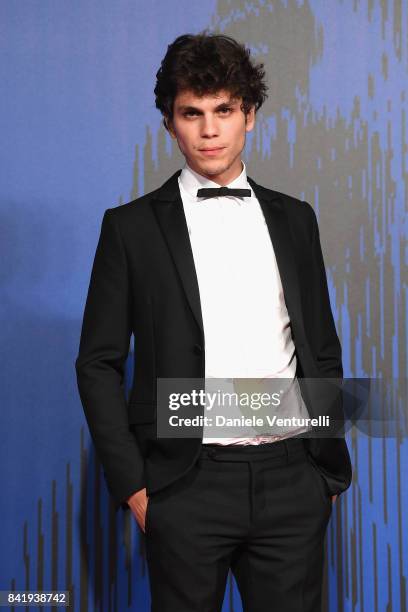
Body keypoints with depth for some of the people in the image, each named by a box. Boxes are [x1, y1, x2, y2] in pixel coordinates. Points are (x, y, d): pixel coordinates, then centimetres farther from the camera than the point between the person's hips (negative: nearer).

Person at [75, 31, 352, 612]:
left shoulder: (294, 218, 11)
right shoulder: (131, 226, 1)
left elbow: (323, 349, 14)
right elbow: (98, 363, 1)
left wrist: (331, 468, 10)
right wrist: (131, 483, -5)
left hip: (293, 479, 3)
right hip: (188, 485, -2)